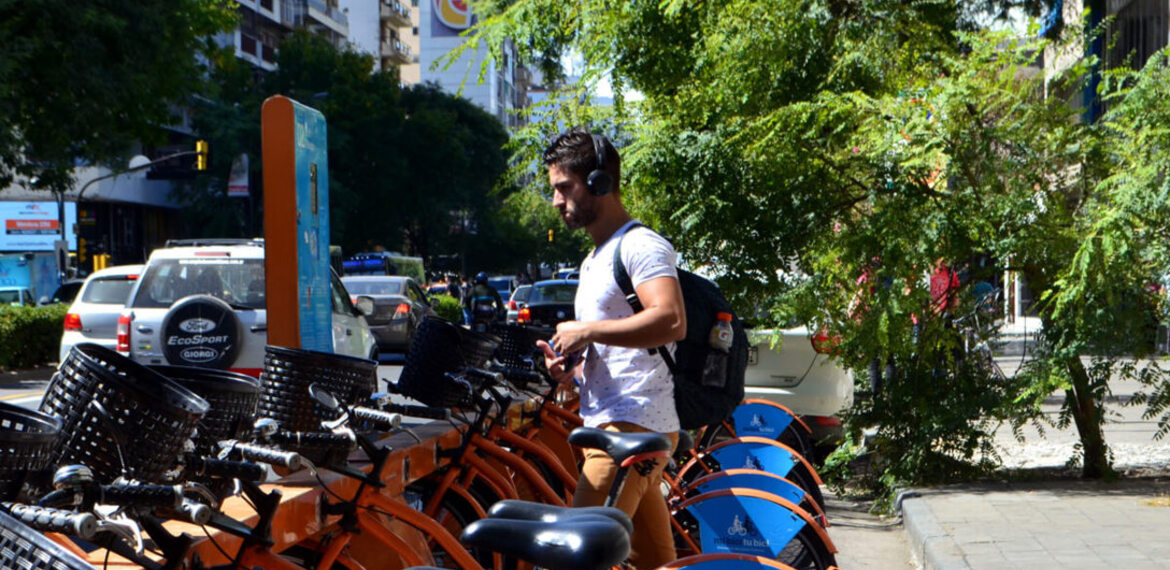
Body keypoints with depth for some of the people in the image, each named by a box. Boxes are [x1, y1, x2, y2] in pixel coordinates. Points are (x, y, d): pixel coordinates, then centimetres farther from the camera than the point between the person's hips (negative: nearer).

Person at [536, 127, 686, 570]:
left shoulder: (641, 245, -8)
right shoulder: (594, 261, 24)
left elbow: (671, 322, -24)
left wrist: (588, 331, -17)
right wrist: (572, 367, 10)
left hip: (635, 424, -10)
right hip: (609, 424, 10)